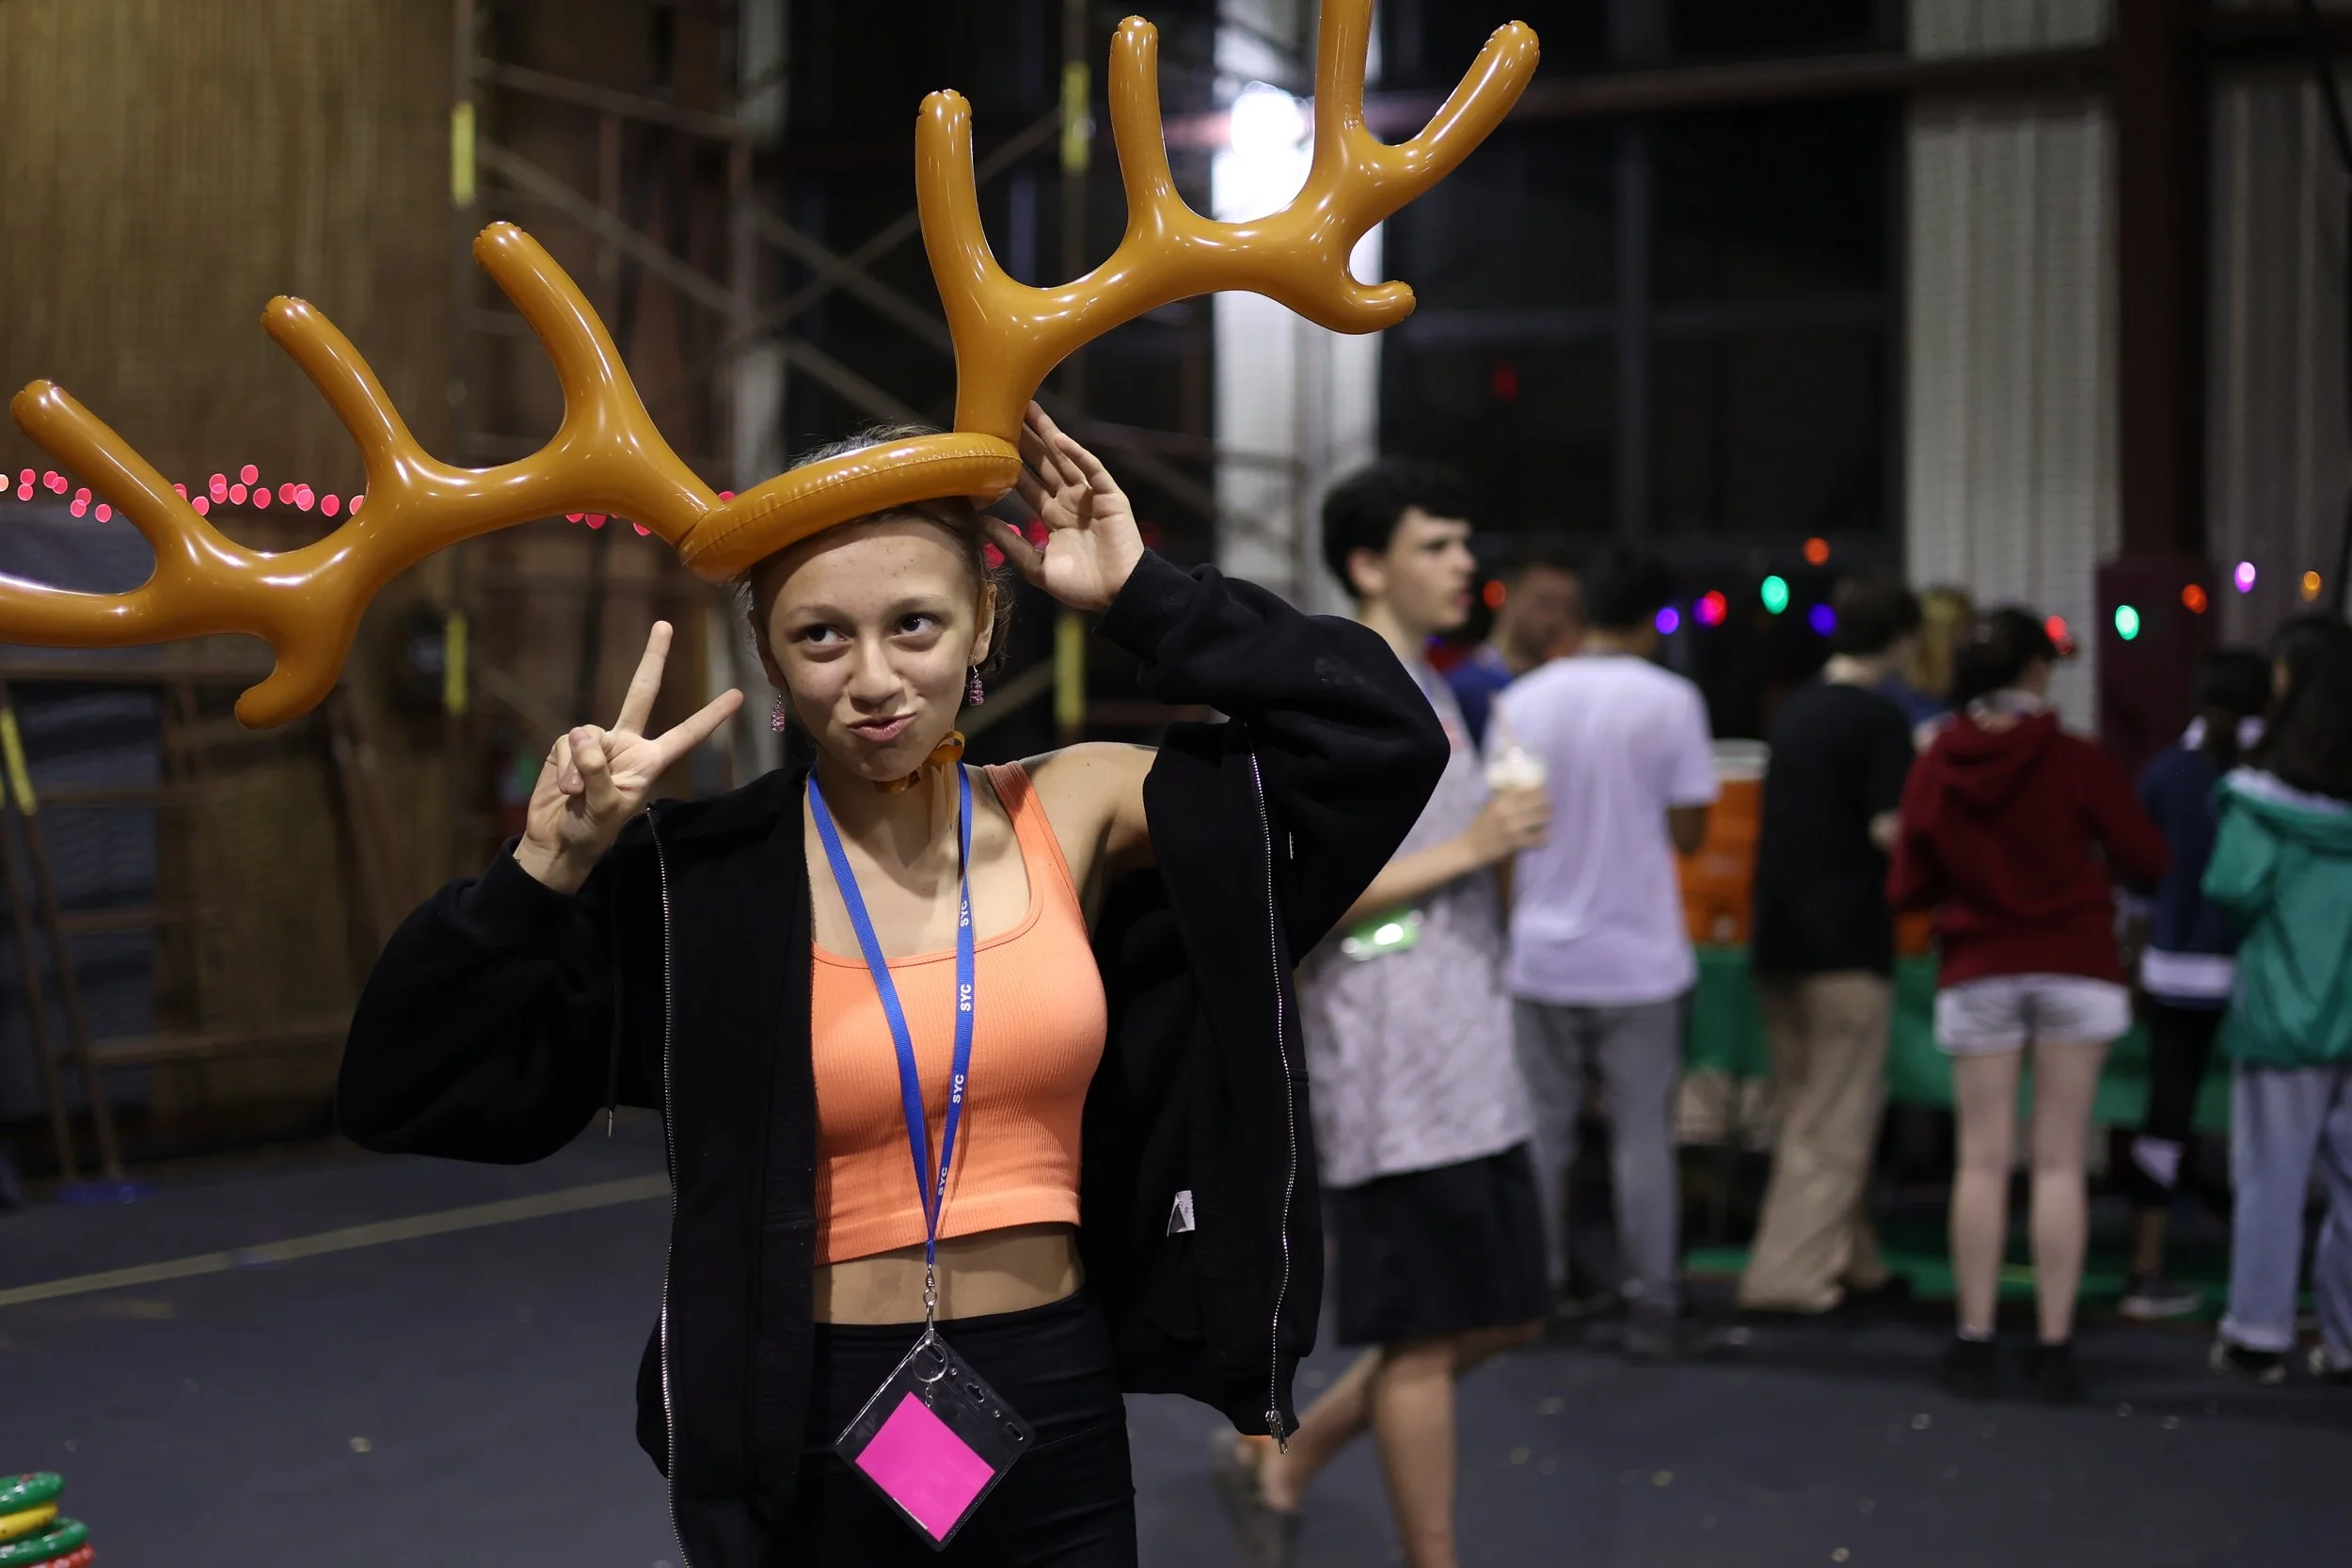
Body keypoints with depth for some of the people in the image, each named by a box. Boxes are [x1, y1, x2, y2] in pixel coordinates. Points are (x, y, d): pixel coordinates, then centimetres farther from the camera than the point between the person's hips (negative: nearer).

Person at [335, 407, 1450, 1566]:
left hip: (1057, 1415, 3)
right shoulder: (701, 879, -9)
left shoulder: (1072, 814, -2)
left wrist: (1143, 598, -7)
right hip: (804, 1438, -2)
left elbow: (1379, 737, -4)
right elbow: (406, 1092, -11)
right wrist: (549, 865, -22)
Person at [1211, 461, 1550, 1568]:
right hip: (1393, 1088, -9)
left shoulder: (1432, 697, 15)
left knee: (1499, 1316, 14)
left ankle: (1281, 1462, 26)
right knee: (1427, 1335, 0)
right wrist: (1468, 849, -19)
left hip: (1474, 1072, 9)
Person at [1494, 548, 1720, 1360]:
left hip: (1542, 954, 3)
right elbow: (1688, 831, -7)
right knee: (1644, 1135, 5)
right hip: (1639, 957, -3)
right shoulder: (1671, 701, -8)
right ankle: (1651, 1309, 8)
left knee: (1541, 1132, 12)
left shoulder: (1521, 703, 0)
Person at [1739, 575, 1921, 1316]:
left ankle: (1849, 1259, 25)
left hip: (1780, 936, 8)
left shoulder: (1794, 711, 11)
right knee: (1835, 1120, 0)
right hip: (1847, 940, -8)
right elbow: (1889, 829, -19)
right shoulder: (1879, 719, -12)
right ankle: (1787, 1273, -3)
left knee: (1802, 1110, 15)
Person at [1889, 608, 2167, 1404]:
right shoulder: (2076, 761, -9)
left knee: (1983, 1160, 6)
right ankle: (2055, 1346, 3)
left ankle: (1975, 1341, 6)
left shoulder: (1934, 768, -3)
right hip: (2076, 971, -1)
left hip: (1978, 976, 2)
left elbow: (1906, 889, 2)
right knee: (2060, 1161, 2)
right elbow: (2146, 857, -4)